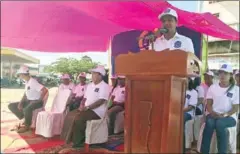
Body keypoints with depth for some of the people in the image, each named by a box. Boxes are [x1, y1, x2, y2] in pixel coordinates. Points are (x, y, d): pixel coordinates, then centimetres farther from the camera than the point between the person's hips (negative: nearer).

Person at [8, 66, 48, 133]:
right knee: (11, 106, 3)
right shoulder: (26, 82, 8)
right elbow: (25, 94, 15)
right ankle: (25, 119, 4)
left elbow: (45, 90, -30)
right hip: (28, 101, 10)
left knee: (27, 109, -40)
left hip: (36, 101, -9)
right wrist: (21, 102, 0)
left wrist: (39, 101, -23)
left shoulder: (33, 82, -21)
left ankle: (27, 126, -14)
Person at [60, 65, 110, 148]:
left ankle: (78, 141, -11)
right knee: (70, 115, -6)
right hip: (87, 109, 8)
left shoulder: (104, 86, -11)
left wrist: (87, 107, -22)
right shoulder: (90, 85, 15)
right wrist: (82, 106, -3)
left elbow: (101, 101, -20)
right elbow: (85, 98, 18)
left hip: (97, 111, -8)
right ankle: (71, 138, 1)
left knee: (78, 118, -26)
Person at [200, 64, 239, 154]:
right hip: (214, 115, 2)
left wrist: (225, 115, -19)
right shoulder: (213, 87, 8)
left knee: (220, 123, -36)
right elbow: (208, 104, 6)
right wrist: (213, 113, -15)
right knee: (209, 122, -33)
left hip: (229, 117, -1)